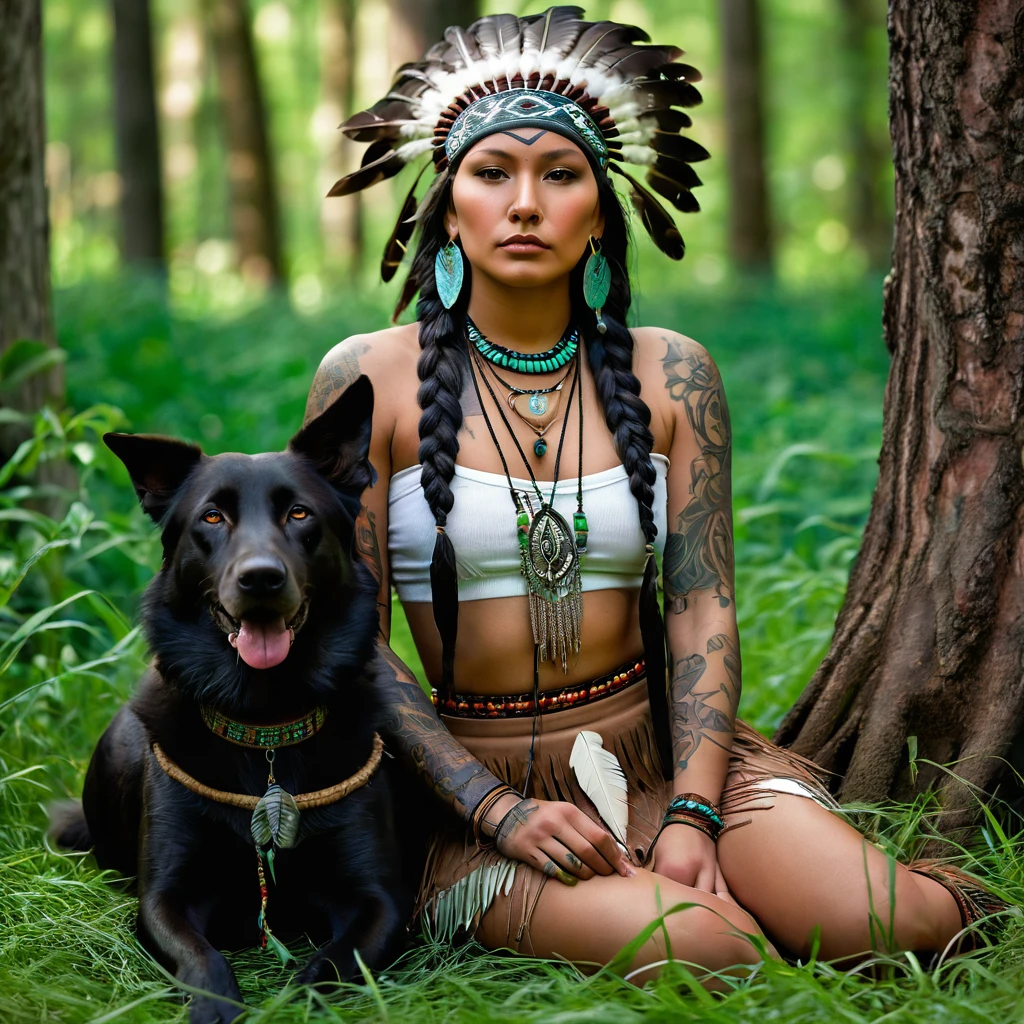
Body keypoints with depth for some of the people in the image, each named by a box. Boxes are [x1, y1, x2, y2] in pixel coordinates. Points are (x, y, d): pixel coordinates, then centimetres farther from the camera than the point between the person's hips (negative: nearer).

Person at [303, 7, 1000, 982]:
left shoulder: (670, 374, 4)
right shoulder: (371, 379, -4)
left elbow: (703, 607, 1)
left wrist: (692, 815, -13)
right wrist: (498, 809, -14)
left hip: (661, 750, 3)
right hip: (474, 779, -2)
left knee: (882, 923, -22)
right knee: (686, 945, -31)